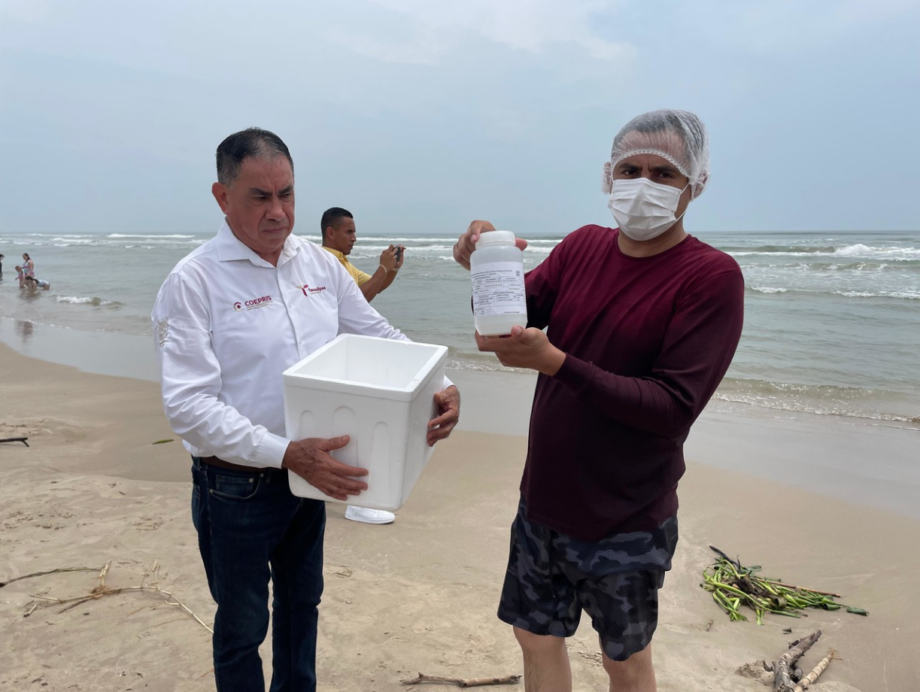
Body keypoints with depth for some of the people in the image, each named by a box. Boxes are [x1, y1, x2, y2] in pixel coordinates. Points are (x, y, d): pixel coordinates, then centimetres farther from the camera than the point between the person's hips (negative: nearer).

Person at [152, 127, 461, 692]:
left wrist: (440, 386, -12)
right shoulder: (194, 281, -17)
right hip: (237, 489, -5)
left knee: (302, 602, 25)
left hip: (310, 475, 6)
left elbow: (380, 336, 5)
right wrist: (285, 453, -32)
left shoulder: (320, 264, 1)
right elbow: (189, 405, -23)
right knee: (242, 625, 15)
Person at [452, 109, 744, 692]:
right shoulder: (583, 247, 0)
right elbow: (512, 324, -4)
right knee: (537, 637, 19)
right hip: (543, 502, 4)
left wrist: (555, 362, -32)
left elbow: (674, 409, -23)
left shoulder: (713, 277, -16)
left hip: (627, 525, -4)